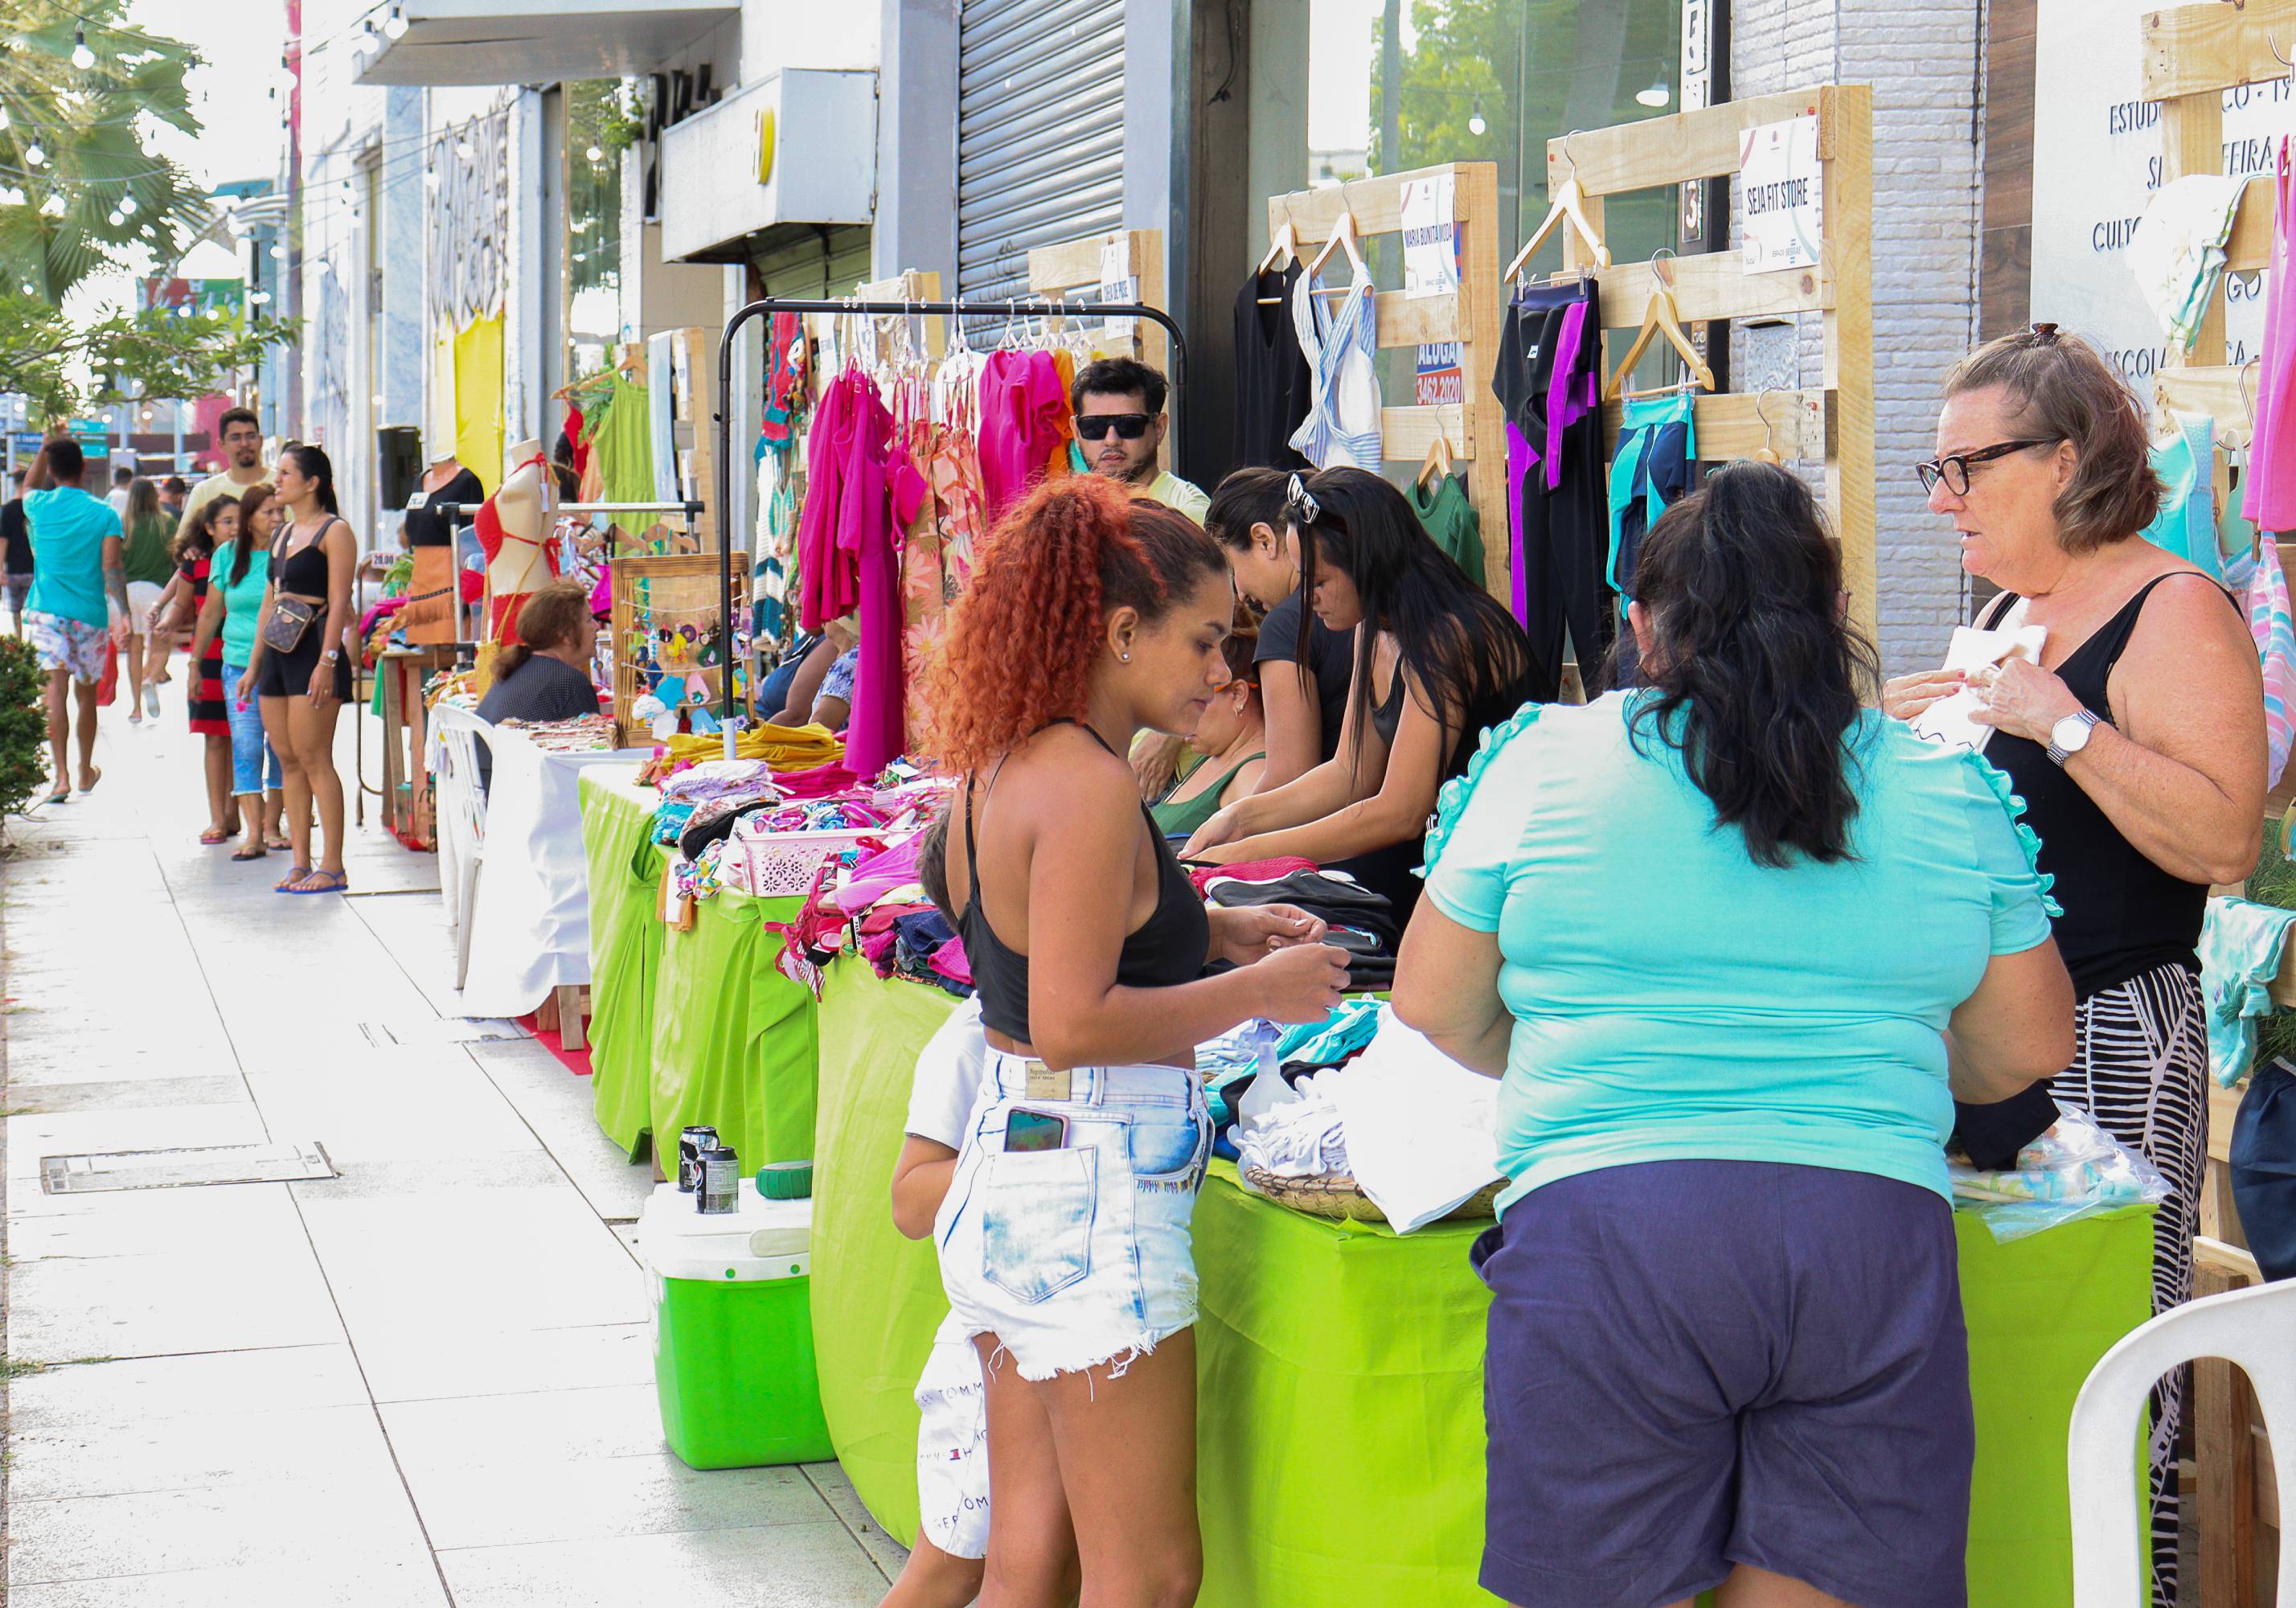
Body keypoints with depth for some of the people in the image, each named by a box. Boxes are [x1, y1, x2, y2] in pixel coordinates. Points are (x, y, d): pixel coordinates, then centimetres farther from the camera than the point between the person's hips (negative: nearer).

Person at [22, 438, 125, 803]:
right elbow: (111, 567, -13)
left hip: (46, 613, -1)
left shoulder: (40, 507, 1)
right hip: (90, 615, 1)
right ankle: (86, 772, 30)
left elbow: (28, 486, 27)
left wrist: (45, 449, 28)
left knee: (55, 690, -9)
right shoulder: (104, 514, -4)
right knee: (87, 694, 15)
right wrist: (124, 613, -16)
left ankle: (61, 774, -23)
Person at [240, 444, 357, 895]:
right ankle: (300, 864, 9)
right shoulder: (283, 534, 19)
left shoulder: (334, 532, -5)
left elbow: (339, 602, -13)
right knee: (288, 760, 6)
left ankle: (333, 867, -8)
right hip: (277, 653, 8)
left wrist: (327, 660, -21)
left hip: (314, 650, -8)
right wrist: (254, 666, 18)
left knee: (313, 759, -10)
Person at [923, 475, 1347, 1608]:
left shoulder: (999, 766, 11)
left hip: (1000, 1167, 10)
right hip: (1090, 1190, -10)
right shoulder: (1089, 785, -18)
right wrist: (1259, 993, -13)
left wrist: (1211, 934, 16)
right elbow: (1072, 1024, -22)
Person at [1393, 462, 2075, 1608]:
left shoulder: (1551, 760, 5)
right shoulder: (1946, 790, 11)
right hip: (1875, 1230, 2)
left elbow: (1434, 1011, 12)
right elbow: (2028, 1046, 18)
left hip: (1604, 1227, -2)